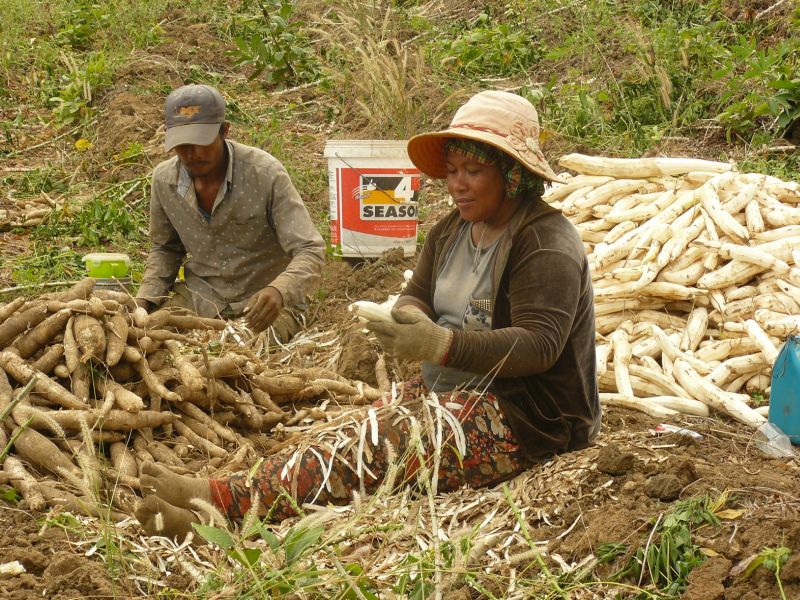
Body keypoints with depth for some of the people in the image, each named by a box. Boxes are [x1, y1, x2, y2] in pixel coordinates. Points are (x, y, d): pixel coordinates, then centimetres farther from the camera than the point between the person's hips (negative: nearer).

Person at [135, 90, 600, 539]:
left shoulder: (546, 242, -14)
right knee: (357, 438, -14)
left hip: (521, 419, -8)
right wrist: (411, 318, -17)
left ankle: (223, 499, -31)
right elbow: (417, 296, 9)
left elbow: (539, 345, -24)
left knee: (375, 448, -25)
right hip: (449, 391, 8)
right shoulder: (452, 231, 14)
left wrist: (443, 345, -36)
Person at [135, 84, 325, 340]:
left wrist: (278, 291, -43)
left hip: (262, 304, -4)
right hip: (198, 299, 4)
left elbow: (310, 252, -22)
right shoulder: (164, 179, -4)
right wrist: (144, 299, -3)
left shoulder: (265, 173, -20)